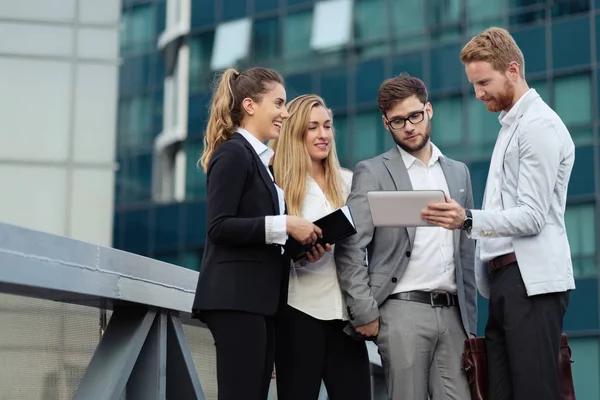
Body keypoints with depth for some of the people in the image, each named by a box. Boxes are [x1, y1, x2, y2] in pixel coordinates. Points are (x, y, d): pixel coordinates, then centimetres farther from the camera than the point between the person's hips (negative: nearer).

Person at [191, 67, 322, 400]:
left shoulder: (259, 158, 19)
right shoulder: (233, 153, -8)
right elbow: (219, 227, -17)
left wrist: (300, 242, 7)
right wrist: (284, 225, -18)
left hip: (259, 296, 9)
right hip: (236, 297, -9)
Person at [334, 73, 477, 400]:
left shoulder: (458, 172, 16)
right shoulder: (373, 173, 1)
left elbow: (465, 251, 17)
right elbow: (350, 250, -6)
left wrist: (470, 317, 12)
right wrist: (365, 312, -12)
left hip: (452, 312, 4)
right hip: (403, 310, -4)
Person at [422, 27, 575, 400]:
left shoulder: (540, 126, -8)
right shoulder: (510, 125, 22)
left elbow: (532, 217, -16)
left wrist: (468, 219, -28)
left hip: (532, 281, -9)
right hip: (505, 280, 9)